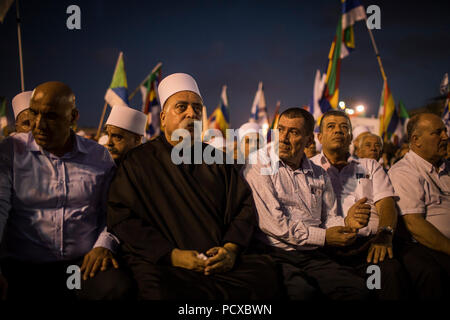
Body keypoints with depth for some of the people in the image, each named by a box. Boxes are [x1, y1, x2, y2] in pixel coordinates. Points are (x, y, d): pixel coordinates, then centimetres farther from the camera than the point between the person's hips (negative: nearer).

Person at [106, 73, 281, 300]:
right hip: (161, 266, -3)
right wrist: (172, 255, -12)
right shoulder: (138, 161, 9)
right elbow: (121, 218, -1)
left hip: (219, 264, 4)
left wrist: (231, 248, -6)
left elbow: (244, 206, 14)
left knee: (265, 270, -24)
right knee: (160, 290, -36)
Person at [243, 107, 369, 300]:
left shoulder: (319, 174, 17)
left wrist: (346, 223, -4)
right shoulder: (258, 163, -2)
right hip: (274, 252, -5)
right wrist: (322, 237, -9)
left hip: (311, 255, 5)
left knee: (357, 288, -21)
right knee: (302, 291, -34)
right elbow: (271, 222, -11)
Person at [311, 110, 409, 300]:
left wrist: (385, 234, -11)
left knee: (390, 270, -33)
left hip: (368, 242, 3)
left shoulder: (370, 166, 28)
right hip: (327, 246, -2)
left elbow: (386, 203, 12)